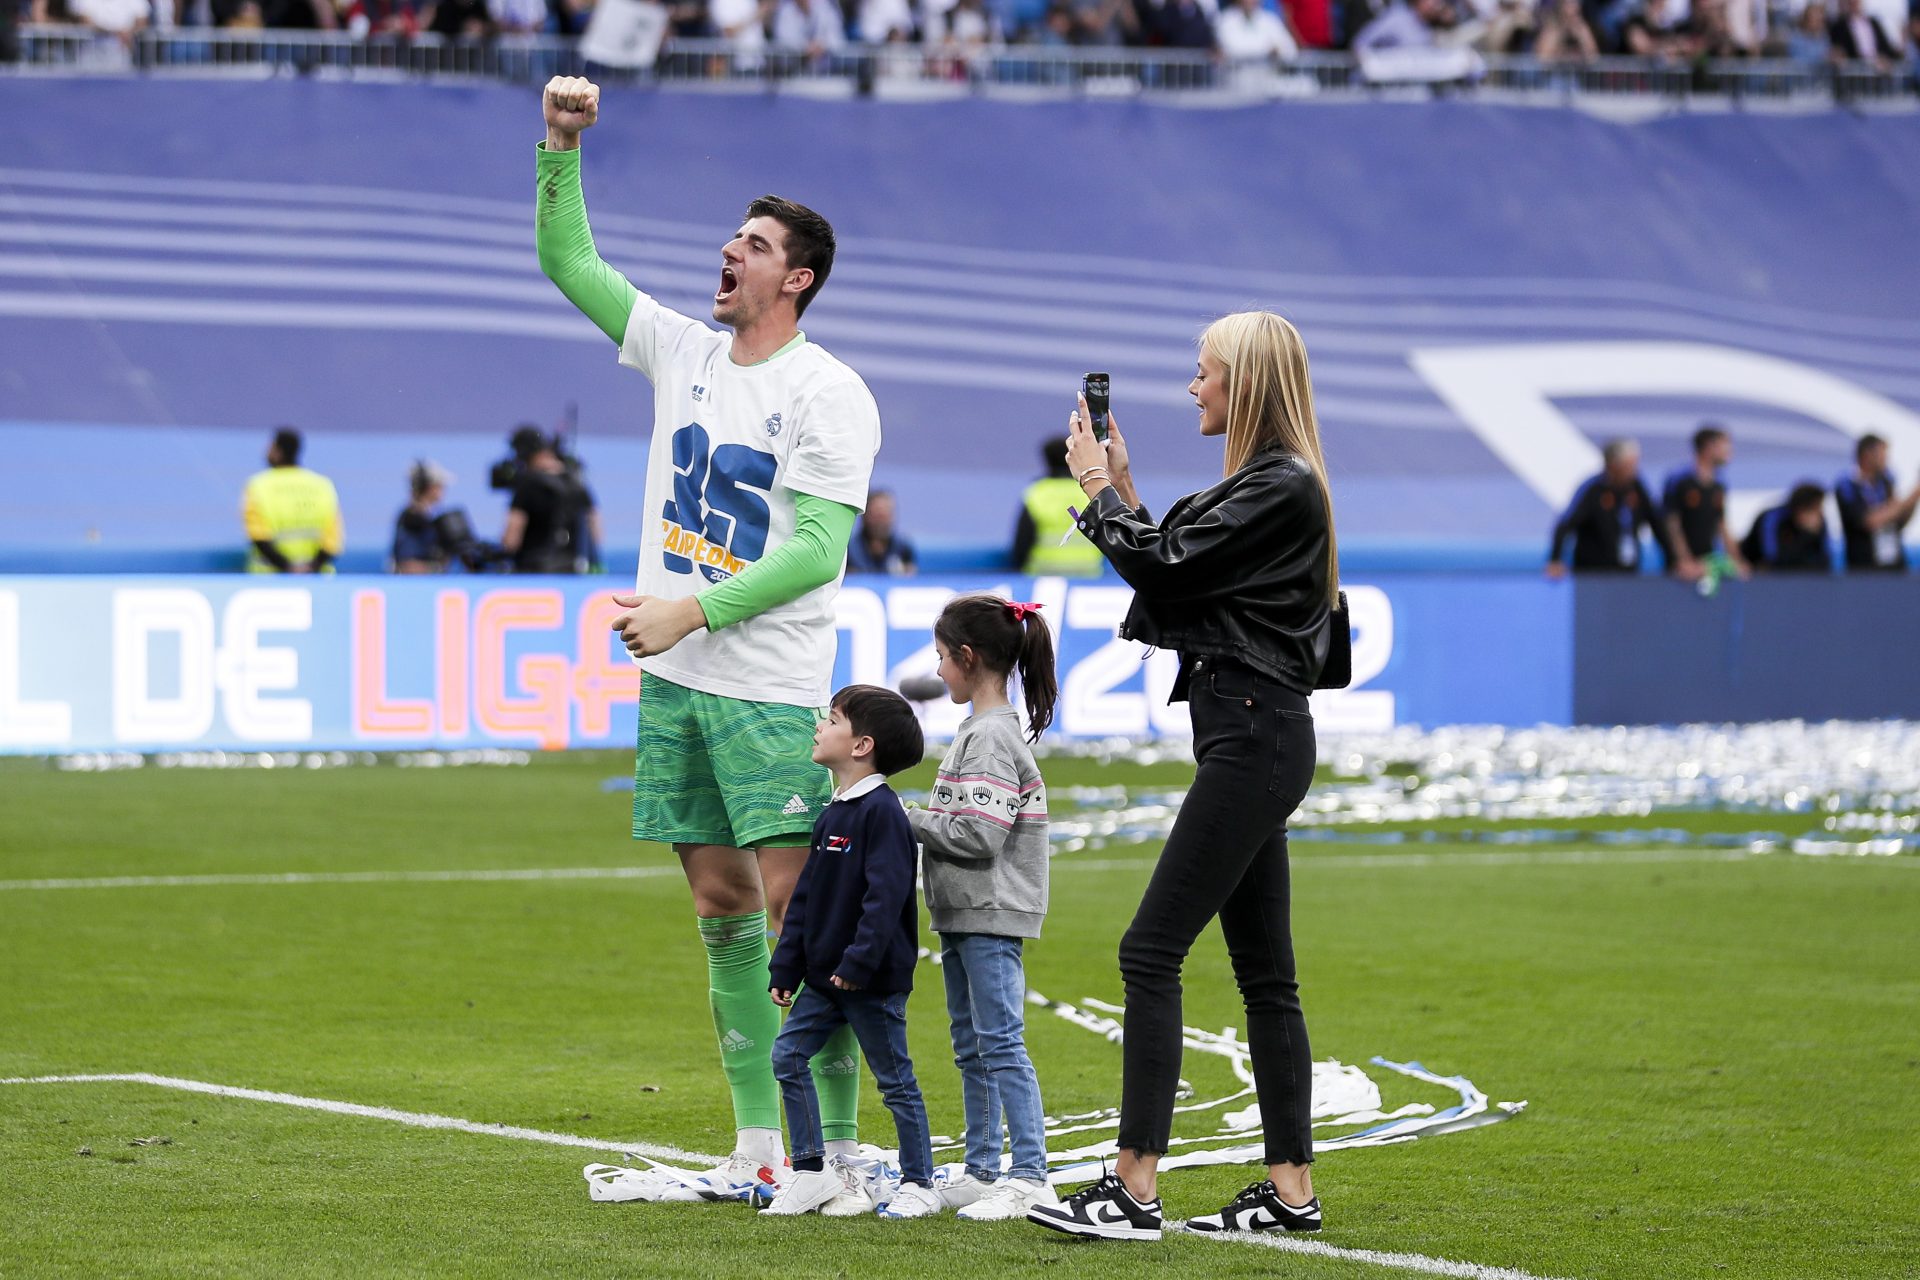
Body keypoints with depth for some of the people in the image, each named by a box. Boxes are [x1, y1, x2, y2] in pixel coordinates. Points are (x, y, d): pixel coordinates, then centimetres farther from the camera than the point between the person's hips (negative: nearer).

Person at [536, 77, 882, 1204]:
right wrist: (560, 145, 2)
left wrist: (692, 611, -19)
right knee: (722, 908, 7)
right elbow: (566, 259, 15)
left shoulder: (829, 394, -8)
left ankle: (839, 1146, -7)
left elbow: (817, 549, -14)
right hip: (674, 683, 7)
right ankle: (759, 1146, 11)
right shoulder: (684, 351, 11)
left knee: (794, 909, -10)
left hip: (769, 689, -7)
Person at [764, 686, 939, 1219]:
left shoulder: (881, 811, -15)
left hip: (872, 980, -9)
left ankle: (919, 1184, 10)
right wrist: (785, 969, 13)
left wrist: (859, 962, -27)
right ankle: (812, 1170, 10)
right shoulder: (831, 815, 13)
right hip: (825, 976, 9)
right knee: (788, 1056, 3)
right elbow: (805, 897, 16)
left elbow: (885, 894, -23)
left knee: (894, 1078, 0)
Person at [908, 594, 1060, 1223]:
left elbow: (979, 835, -22)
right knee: (971, 1048, 14)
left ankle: (1030, 1176, -11)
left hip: (992, 915, -11)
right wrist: (920, 821, 6)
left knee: (1001, 1043, -11)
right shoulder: (982, 729, 16)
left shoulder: (992, 736, -16)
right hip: (963, 913, 11)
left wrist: (911, 821, -12)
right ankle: (982, 1173, 20)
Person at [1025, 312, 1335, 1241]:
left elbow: (1161, 566, -15)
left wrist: (1099, 487, -1)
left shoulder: (1283, 487, -13)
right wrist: (1122, 487, 15)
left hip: (1254, 737, -11)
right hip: (1247, 737, 11)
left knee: (1150, 950, -13)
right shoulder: (1259, 485, 17)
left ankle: (1134, 1189, -16)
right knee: (1264, 972, 11)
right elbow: (1175, 575, 18)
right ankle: (1291, 1189, 14)